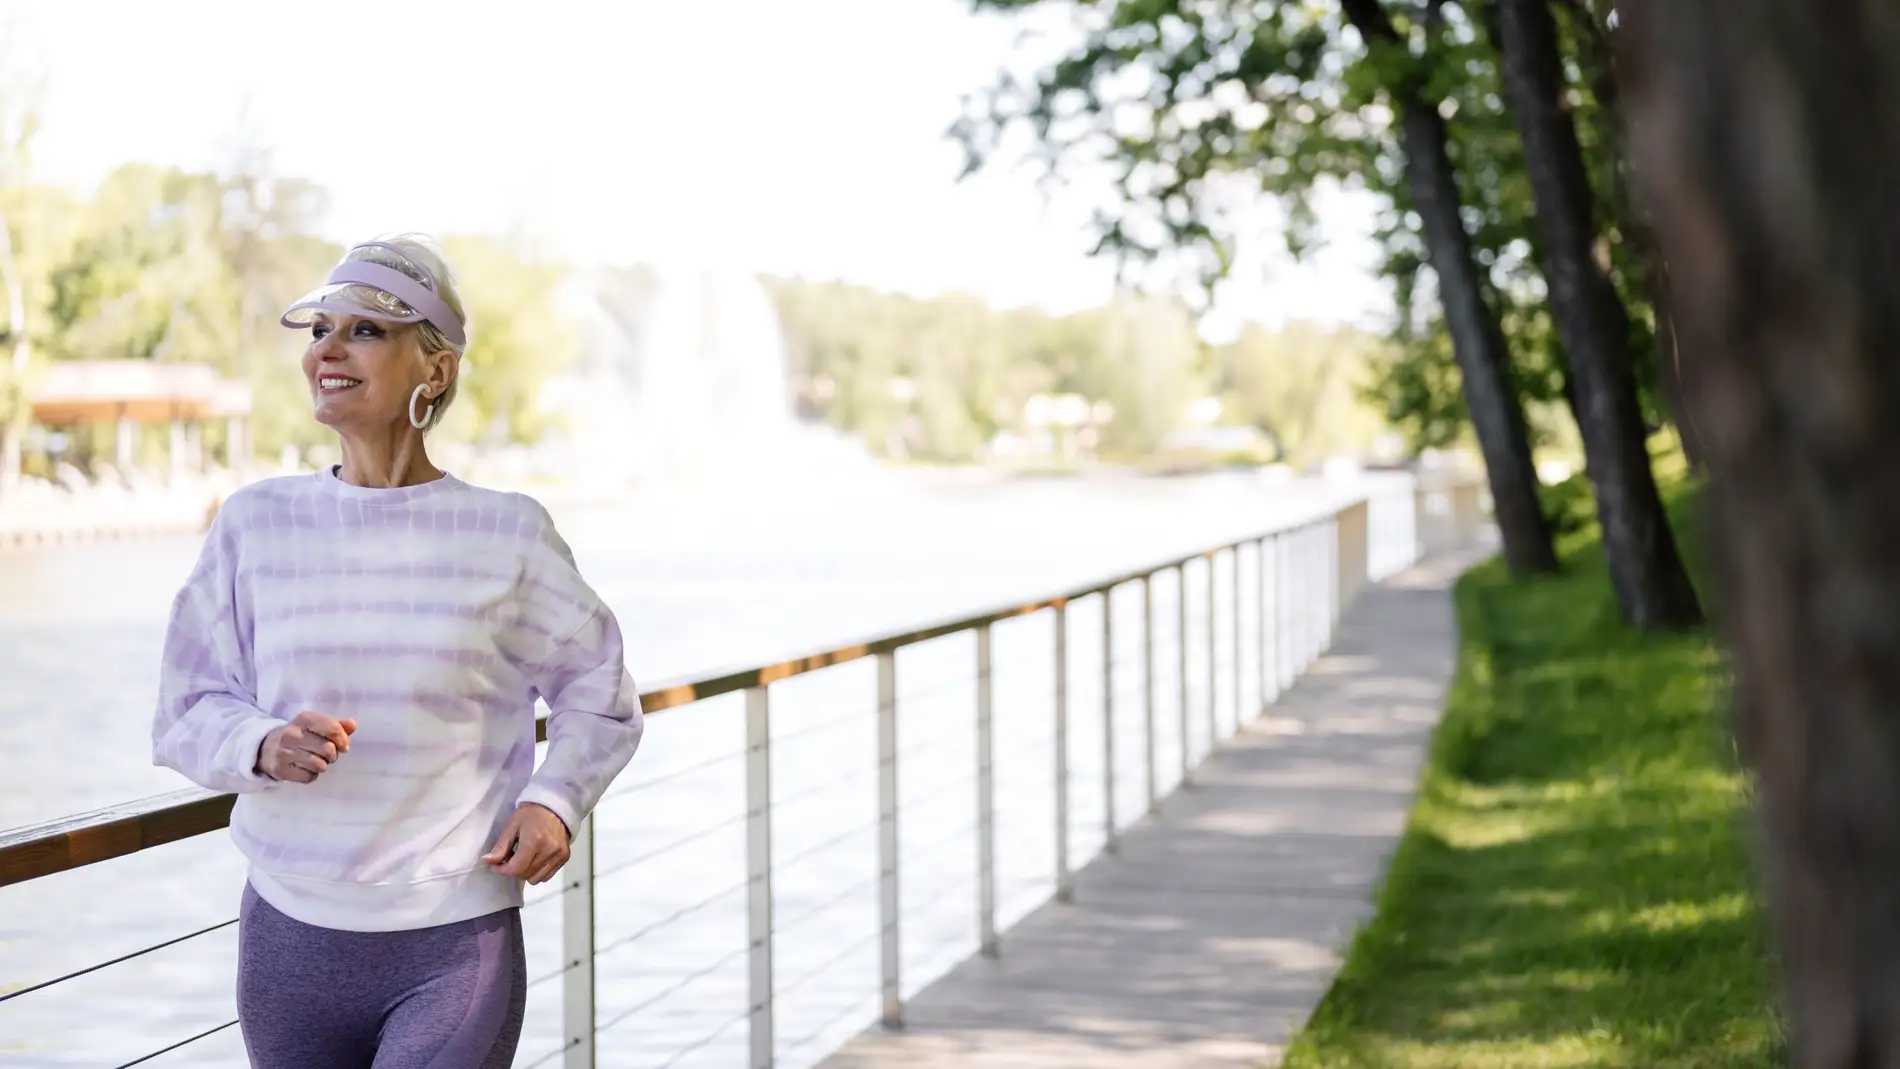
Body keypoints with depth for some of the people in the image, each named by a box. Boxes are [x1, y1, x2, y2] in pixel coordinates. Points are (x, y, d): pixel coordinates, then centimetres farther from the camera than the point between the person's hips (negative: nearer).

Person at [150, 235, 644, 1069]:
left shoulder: (505, 533, -3)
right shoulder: (255, 523, 1)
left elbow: (600, 691, 10)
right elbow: (185, 713, 3)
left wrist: (554, 797, -7)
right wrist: (264, 746, -17)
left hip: (457, 945, -3)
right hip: (290, 934, 3)